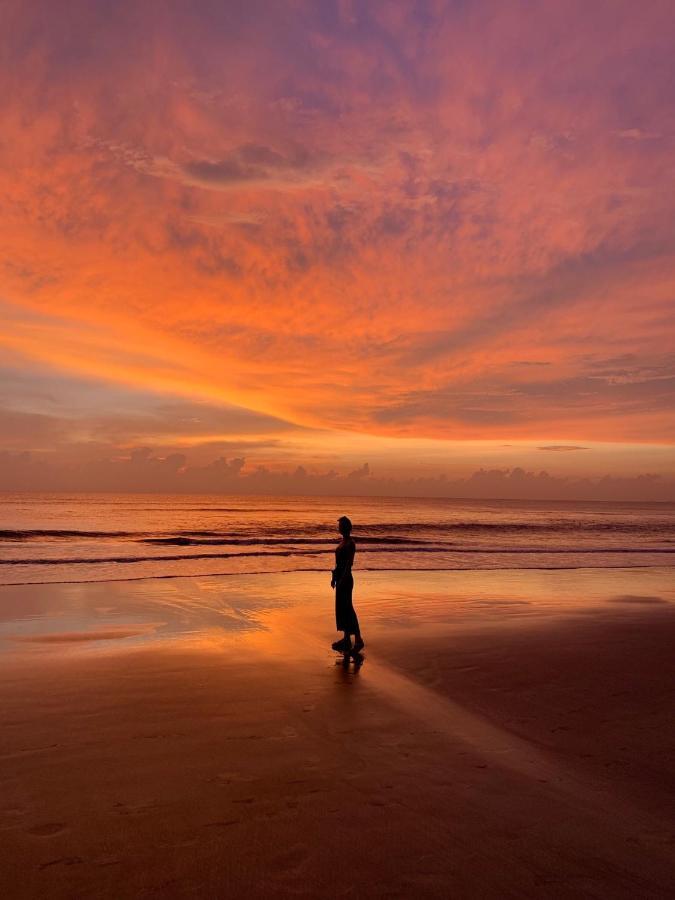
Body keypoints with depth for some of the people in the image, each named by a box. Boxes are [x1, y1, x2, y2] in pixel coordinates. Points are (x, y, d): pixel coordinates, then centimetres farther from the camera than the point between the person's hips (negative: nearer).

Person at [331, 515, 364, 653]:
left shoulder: (350, 543, -16)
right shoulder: (343, 541, 12)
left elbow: (349, 564, -20)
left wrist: (342, 580, -23)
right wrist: (334, 577, 19)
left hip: (346, 579, -10)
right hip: (340, 577, 10)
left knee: (346, 609, -6)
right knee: (341, 608, 13)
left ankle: (358, 639, -1)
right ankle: (346, 639, 21)